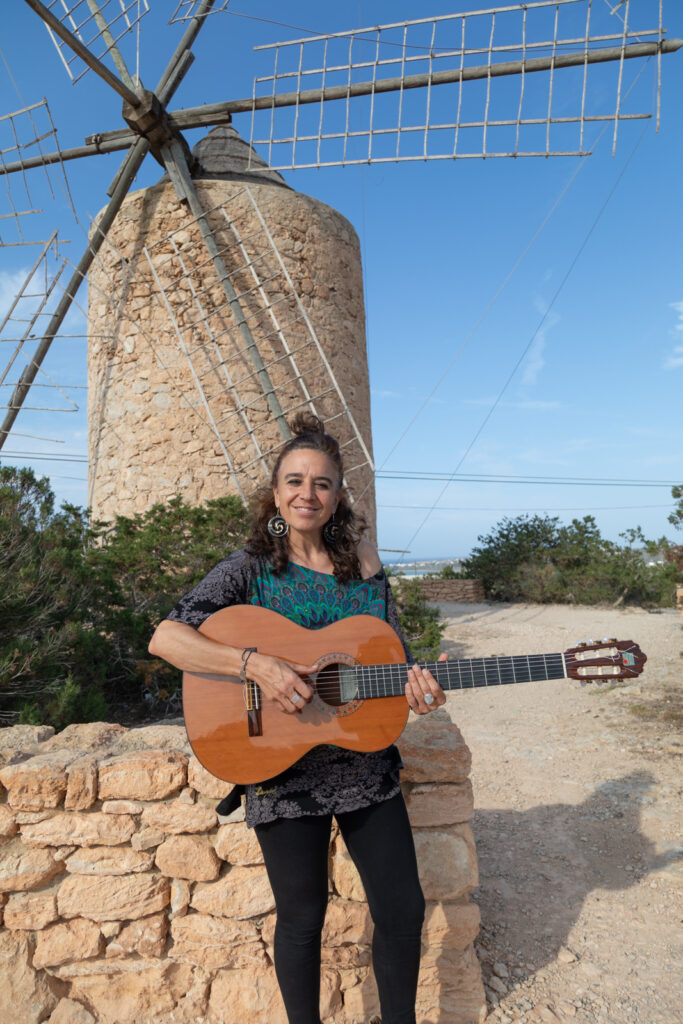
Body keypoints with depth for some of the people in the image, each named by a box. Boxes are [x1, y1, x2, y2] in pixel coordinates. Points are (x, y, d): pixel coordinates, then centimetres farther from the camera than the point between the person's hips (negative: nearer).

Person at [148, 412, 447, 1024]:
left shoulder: (364, 565, 3)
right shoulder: (250, 569, -6)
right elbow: (164, 637, -16)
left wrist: (416, 688, -15)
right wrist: (255, 664, -28)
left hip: (366, 767, 4)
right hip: (284, 771, -3)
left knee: (404, 909, 11)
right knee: (303, 917, 11)